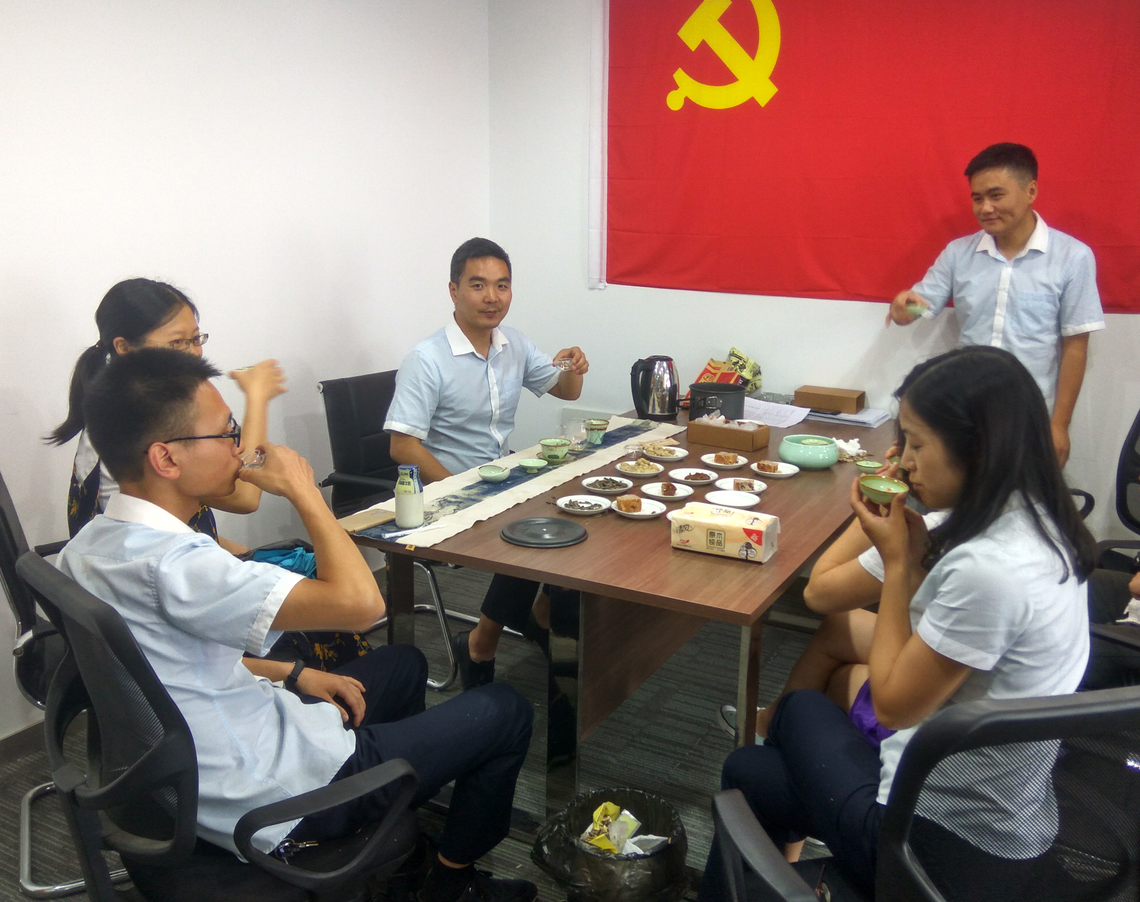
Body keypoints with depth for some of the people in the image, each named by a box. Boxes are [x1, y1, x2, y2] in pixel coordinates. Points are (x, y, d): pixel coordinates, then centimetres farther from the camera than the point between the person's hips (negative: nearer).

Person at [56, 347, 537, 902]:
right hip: (274, 804, -9)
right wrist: (303, 490, -22)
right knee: (505, 711, 3)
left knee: (403, 664, 26)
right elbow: (360, 602, -36)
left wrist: (293, 673, 7)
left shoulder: (89, 547, -2)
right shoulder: (172, 565, -33)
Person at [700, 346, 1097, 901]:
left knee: (748, 772, 16)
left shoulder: (987, 568, -33)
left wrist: (897, 561, -15)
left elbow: (892, 704, -20)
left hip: (947, 843, -8)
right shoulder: (1038, 525, -3)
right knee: (799, 710, 26)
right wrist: (919, 551, -6)